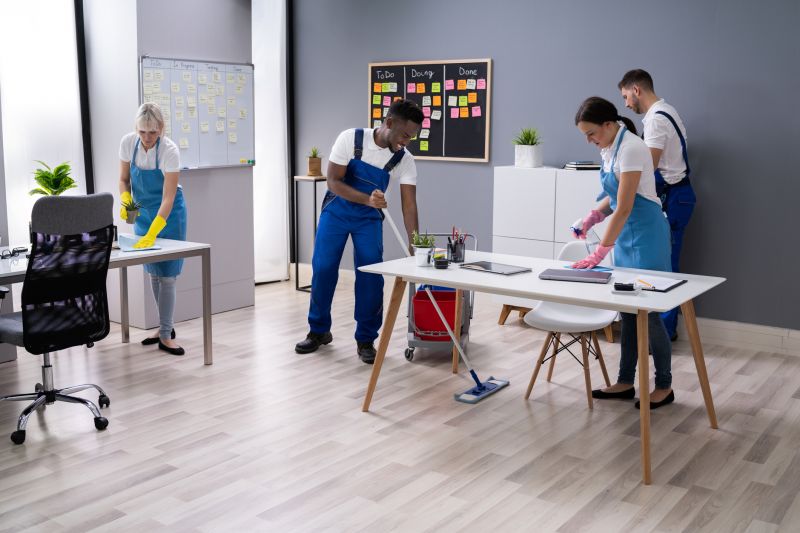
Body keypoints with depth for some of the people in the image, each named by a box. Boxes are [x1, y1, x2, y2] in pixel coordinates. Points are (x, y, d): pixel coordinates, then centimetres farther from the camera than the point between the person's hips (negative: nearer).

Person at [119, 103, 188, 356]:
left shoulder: (170, 150, -26)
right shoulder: (127, 143, -12)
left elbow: (168, 198, -29)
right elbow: (124, 179, 2)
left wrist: (152, 234, -37)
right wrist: (125, 201, -20)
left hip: (168, 214, -5)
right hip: (143, 212, 5)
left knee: (167, 273, -6)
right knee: (153, 272, 10)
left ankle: (165, 335, -1)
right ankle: (165, 327, 22)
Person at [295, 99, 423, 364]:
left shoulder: (405, 160, -16)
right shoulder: (350, 139, -22)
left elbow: (409, 204, -17)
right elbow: (333, 181, -22)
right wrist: (367, 199, -38)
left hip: (369, 218, 1)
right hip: (336, 212, -1)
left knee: (370, 274, -9)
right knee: (323, 269, -3)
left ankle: (366, 340, 5)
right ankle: (319, 331, 16)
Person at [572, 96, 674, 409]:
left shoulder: (630, 149, -22)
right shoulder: (608, 148, 6)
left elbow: (624, 208, -26)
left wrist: (599, 253, -26)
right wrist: (593, 216, 0)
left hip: (646, 234, -9)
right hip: (625, 234, 9)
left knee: (647, 311, -2)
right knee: (628, 309, 12)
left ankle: (664, 386, 13)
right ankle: (625, 382, 20)